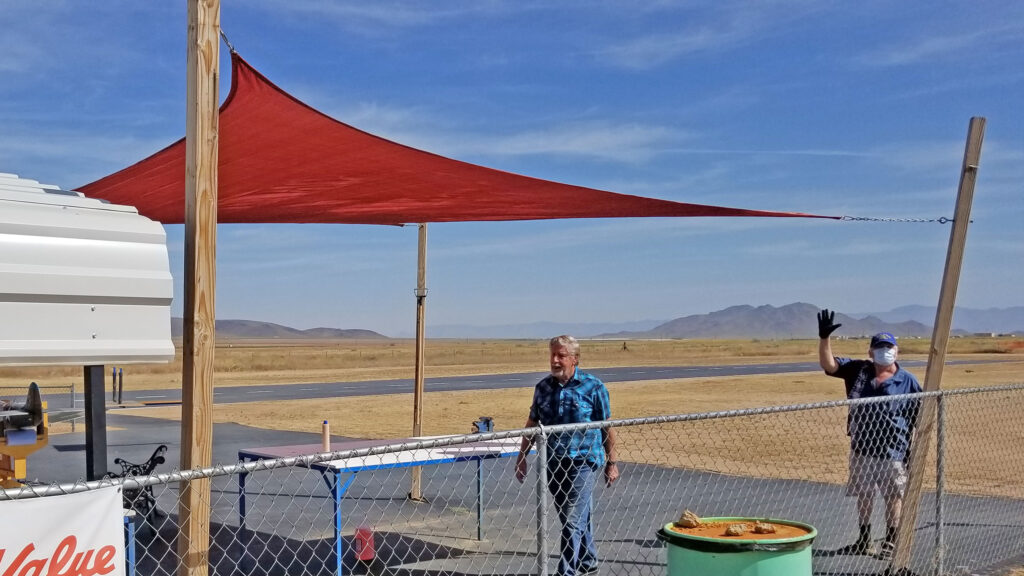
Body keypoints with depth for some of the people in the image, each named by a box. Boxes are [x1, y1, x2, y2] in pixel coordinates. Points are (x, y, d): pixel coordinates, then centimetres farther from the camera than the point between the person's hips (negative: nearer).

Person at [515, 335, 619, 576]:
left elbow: (607, 426, -2)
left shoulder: (593, 386, -6)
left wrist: (611, 462, -1)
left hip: (583, 462, -5)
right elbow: (532, 423, 13)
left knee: (573, 520, -9)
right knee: (579, 517, 18)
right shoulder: (543, 387, 5)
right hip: (553, 463, 5)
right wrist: (522, 456, 11)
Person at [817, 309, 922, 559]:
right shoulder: (858, 371, 4)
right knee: (863, 494, 14)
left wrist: (912, 449, -8)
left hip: (892, 452, -4)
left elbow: (918, 418, -3)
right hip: (861, 448, 4)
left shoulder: (907, 381, -4)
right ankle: (864, 541, 27)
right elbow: (828, 364, -4)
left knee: (893, 496, 4)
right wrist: (824, 338, -18)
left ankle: (891, 542, 16)